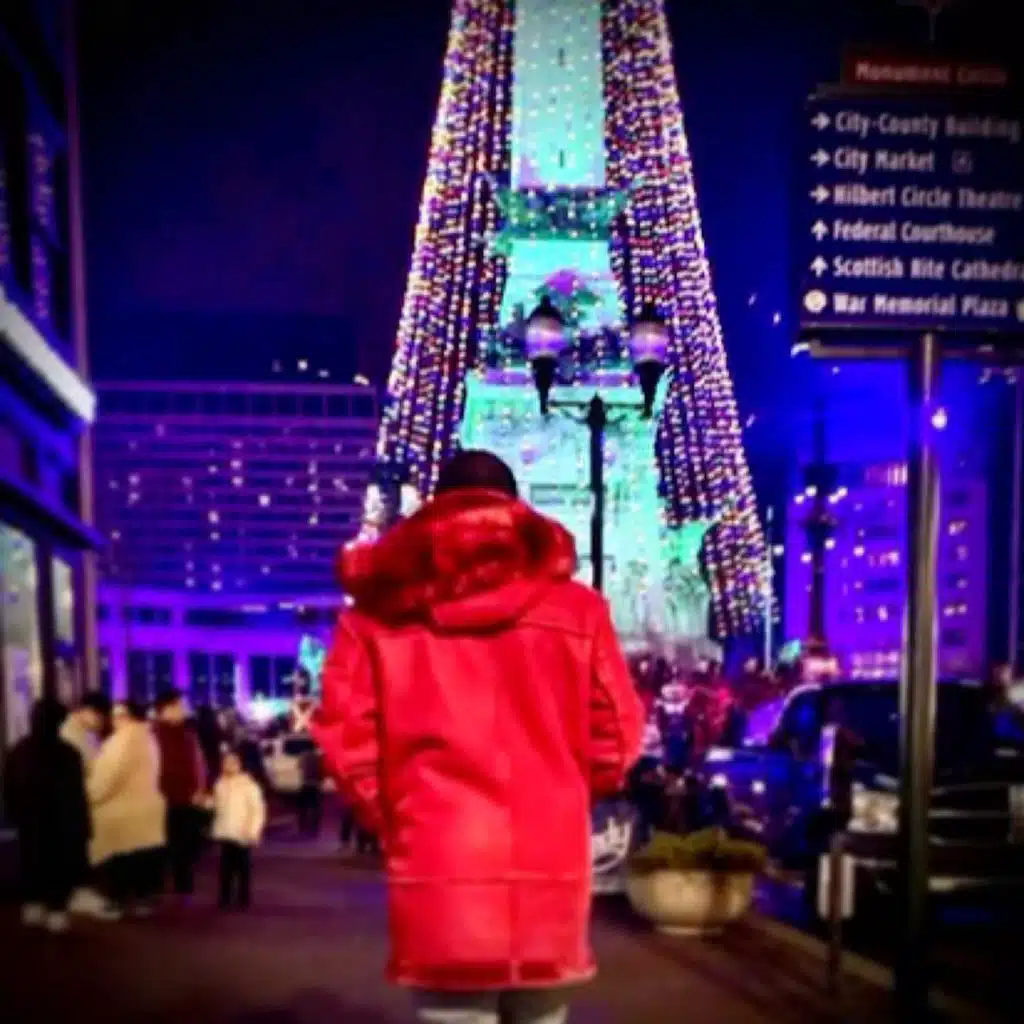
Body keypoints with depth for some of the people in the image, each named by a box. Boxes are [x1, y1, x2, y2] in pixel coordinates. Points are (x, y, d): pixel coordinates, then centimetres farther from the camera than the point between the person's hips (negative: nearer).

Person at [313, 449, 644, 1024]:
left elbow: (346, 741, -3)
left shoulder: (381, 610, 4)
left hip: (438, 876, -1)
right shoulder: (575, 608, 5)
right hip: (548, 873, 1)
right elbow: (616, 737, 5)